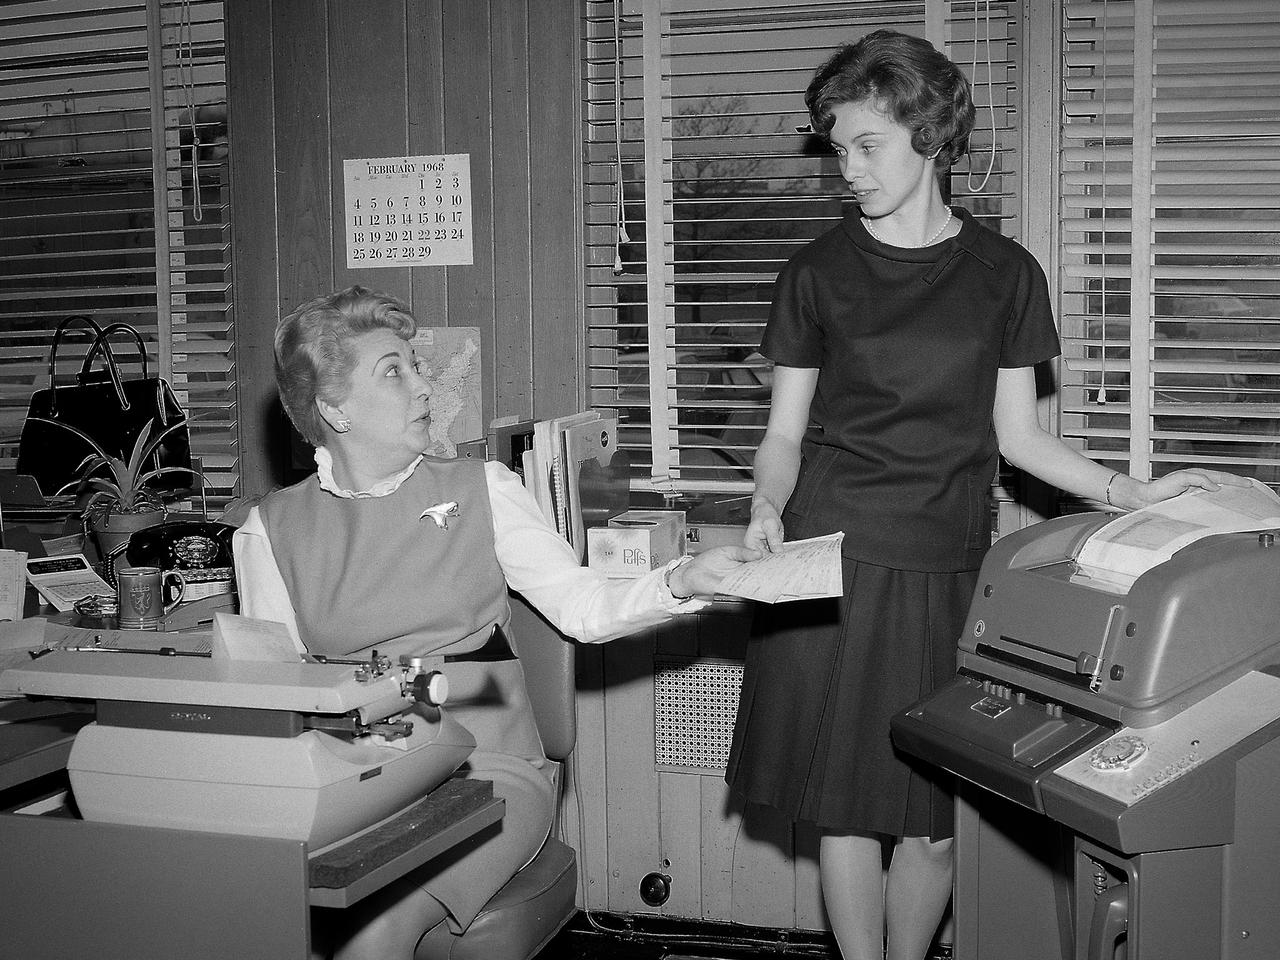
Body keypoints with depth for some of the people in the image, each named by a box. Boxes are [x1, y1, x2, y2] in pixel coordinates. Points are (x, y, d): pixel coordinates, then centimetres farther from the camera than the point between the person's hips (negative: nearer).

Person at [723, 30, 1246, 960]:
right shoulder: (819, 273, 4)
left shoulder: (1005, 274, 6)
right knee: (849, 808, 2)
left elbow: (1015, 433, 10)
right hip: (836, 565, -1)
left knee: (936, 822, 3)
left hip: (950, 573, 1)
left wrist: (1134, 493, 0)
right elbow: (785, 431, 6)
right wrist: (768, 507, -13)